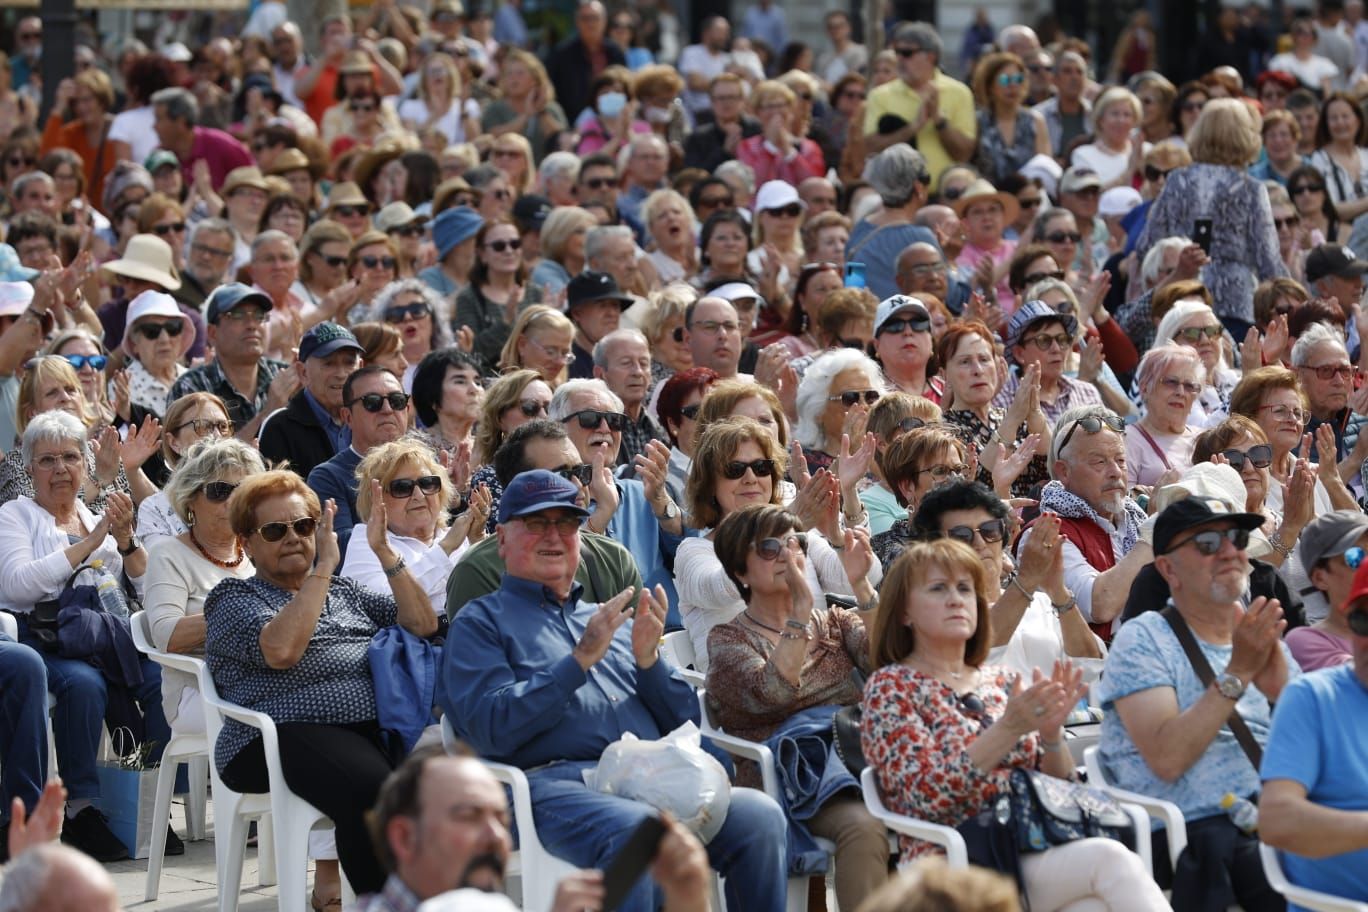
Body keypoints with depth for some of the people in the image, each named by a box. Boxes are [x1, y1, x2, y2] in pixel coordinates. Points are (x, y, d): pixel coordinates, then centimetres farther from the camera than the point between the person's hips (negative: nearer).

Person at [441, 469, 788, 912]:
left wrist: (647, 660, 4)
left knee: (760, 815, -25)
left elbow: (685, 723, 22)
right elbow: (492, 729, -4)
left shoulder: (609, 618, 30)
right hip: (557, 780, -5)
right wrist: (581, 659, -7)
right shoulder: (480, 621, 15)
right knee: (636, 830, -39)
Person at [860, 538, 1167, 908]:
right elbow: (924, 795, -12)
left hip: (1034, 849, 5)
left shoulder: (1000, 682, 20)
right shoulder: (890, 687, 4)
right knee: (1109, 859, -31)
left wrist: (1051, 734, -4)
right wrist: (1009, 729, -20)